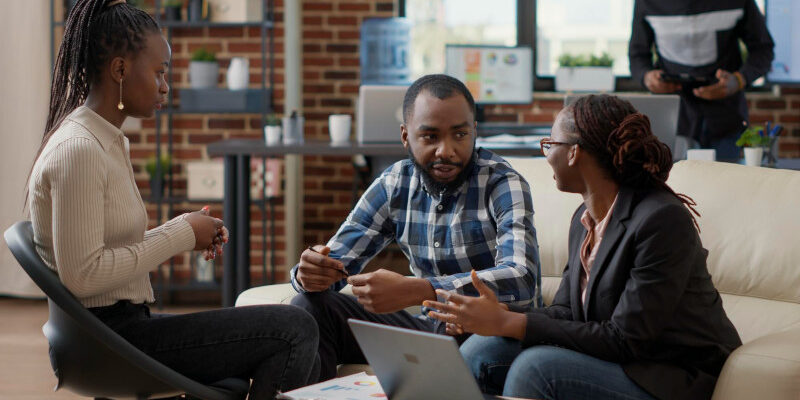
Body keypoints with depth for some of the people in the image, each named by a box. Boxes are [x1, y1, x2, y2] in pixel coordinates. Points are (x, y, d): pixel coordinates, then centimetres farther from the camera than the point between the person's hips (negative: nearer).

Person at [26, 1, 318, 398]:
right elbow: (81, 274, -24)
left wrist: (185, 231, 1)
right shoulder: (78, 149, -18)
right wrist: (178, 236, -15)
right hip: (111, 334, -10)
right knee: (295, 328, -12)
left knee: (297, 348, 10)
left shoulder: (108, 141, 13)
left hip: (124, 324, 10)